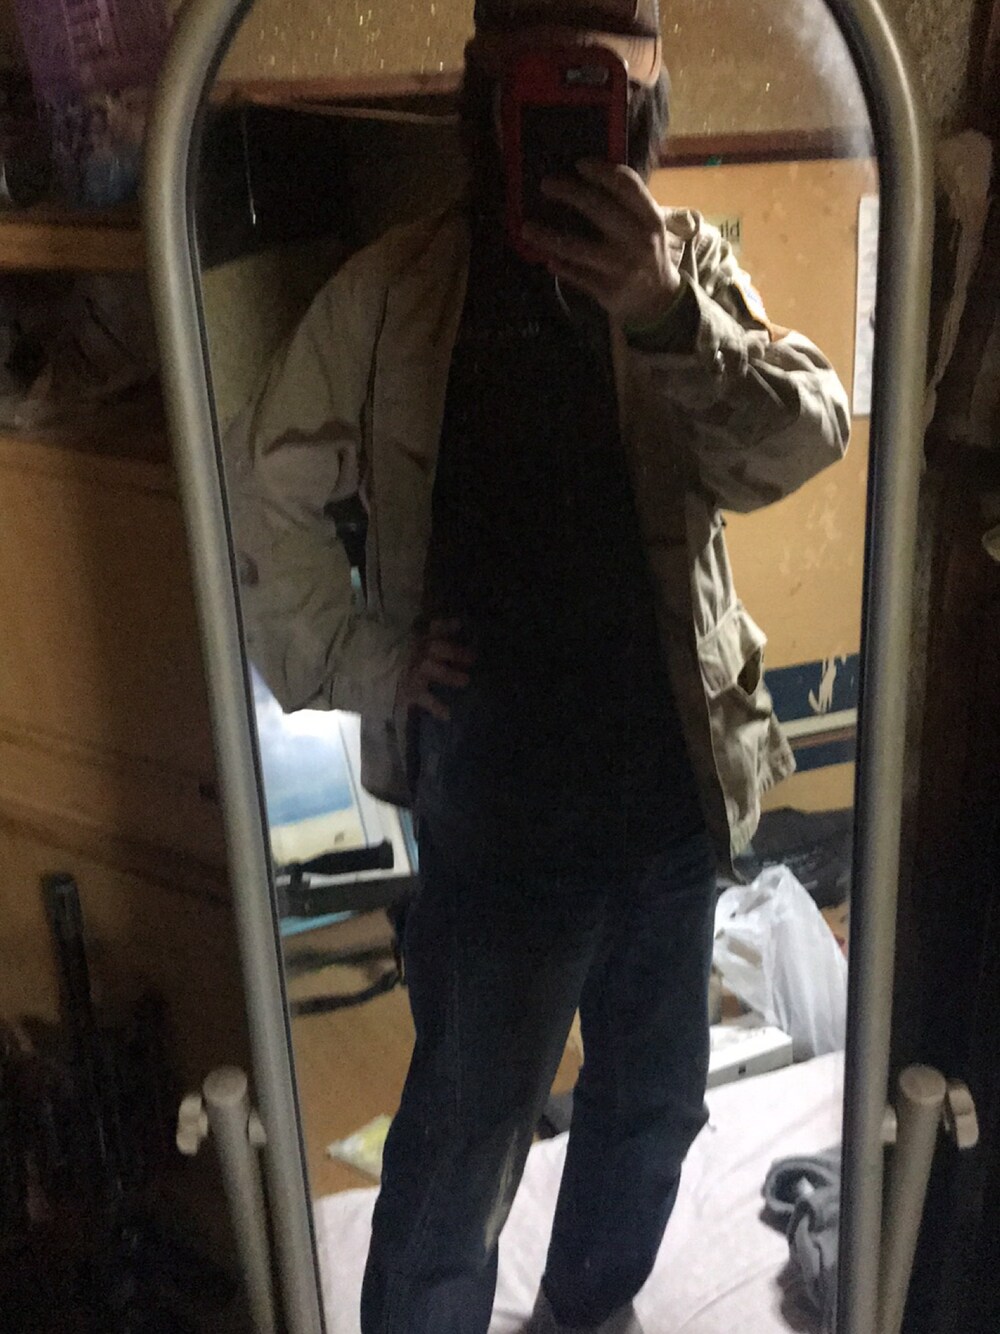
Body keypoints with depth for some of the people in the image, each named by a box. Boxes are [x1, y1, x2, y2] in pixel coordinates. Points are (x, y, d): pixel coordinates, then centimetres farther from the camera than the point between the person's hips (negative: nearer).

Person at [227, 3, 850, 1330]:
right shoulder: (394, 288, -6)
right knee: (465, 1133, 9)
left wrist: (668, 316, -28)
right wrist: (361, 659, -6)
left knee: (655, 1098, 22)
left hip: (673, 784, 4)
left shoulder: (686, 261, 1)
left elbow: (804, 439, -12)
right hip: (497, 806, -3)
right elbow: (271, 491, 1)